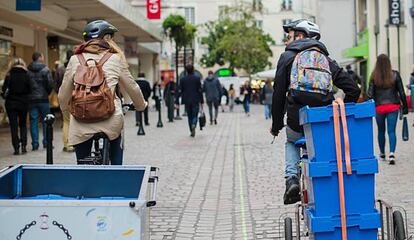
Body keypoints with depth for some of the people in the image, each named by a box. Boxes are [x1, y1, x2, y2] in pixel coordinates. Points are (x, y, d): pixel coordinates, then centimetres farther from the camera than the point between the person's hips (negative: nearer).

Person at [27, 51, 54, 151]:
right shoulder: (45, 69, -7)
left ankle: (35, 143, 3)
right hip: (43, 98, -3)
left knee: (33, 121, 5)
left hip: (31, 99, 3)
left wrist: (29, 93, 13)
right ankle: (46, 142, 6)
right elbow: (50, 84, -11)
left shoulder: (27, 71, 4)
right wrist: (47, 93, 6)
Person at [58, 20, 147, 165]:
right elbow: (132, 88, 11)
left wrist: (65, 109, 30)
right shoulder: (116, 59, 3)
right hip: (110, 120, -1)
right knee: (116, 162, 18)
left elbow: (63, 93, 10)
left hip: (81, 123, 1)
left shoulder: (75, 60, 6)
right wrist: (141, 105, 30)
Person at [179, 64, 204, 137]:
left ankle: (192, 131, 13)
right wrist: (201, 101, 0)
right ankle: (193, 125, -25)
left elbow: (180, 91, 1)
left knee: (189, 116, 12)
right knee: (195, 115, 5)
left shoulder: (182, 79, 0)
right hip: (195, 100, -2)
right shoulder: (197, 78, -5)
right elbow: (200, 90, -5)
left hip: (187, 101, 2)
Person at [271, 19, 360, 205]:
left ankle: (292, 179, 8)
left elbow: (279, 94, 4)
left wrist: (276, 125, 12)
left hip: (298, 121, -2)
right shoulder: (326, 59, 17)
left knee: (291, 143, 30)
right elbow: (353, 89, 10)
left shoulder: (287, 57, 8)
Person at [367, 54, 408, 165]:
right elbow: (401, 92, 0)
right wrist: (405, 107, 7)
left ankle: (382, 154, 32)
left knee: (381, 131, 17)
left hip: (379, 107, 0)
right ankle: (392, 154, -19)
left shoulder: (374, 76, -5)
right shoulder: (395, 75, -3)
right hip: (393, 106, 0)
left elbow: (370, 93, -6)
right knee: (391, 131, -1)